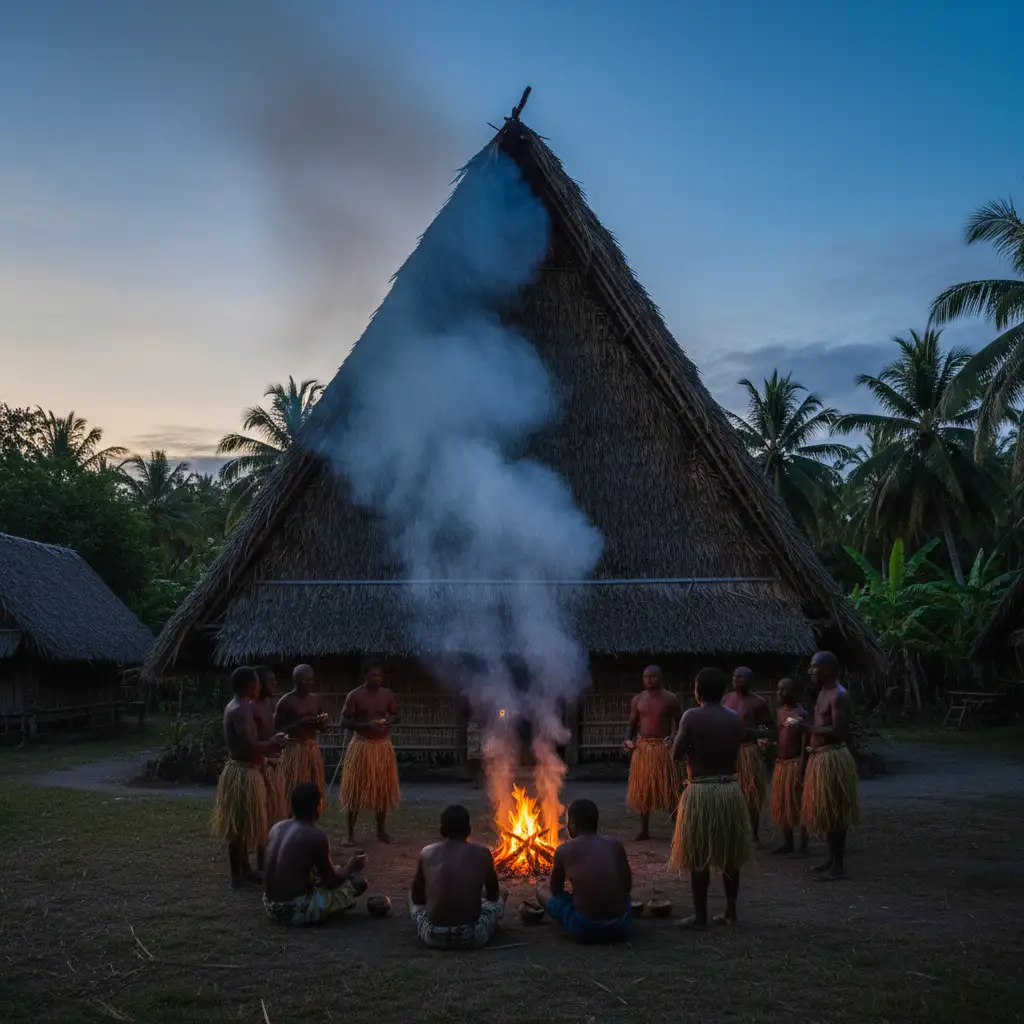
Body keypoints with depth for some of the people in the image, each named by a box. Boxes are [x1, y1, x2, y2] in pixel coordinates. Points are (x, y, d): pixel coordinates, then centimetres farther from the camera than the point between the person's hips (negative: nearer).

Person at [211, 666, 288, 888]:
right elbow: (249, 745, -30)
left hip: (242, 770, 10)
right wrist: (272, 743, -14)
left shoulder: (236, 707, 11)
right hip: (243, 773, -10)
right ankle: (237, 876, 6)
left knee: (242, 825, 18)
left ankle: (245, 868, 28)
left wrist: (266, 749, 13)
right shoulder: (240, 710, -21)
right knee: (239, 826, -1)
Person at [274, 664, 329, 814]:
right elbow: (276, 729, -11)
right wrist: (299, 723, -21)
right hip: (294, 749, -6)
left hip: (313, 749, 6)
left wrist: (322, 722, -7)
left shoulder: (317, 699, 8)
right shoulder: (286, 701, -9)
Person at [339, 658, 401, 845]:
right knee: (356, 790, -1)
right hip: (362, 746, -4)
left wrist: (389, 721, -8)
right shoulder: (355, 696, -9)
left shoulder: (387, 694, 3)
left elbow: (396, 715, 15)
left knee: (383, 789, 9)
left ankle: (381, 830, 22)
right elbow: (344, 722, -9)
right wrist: (367, 725, -22)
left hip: (383, 746, 4)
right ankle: (351, 833, 7)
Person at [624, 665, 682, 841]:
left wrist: (674, 738, -20)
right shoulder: (638, 700, 7)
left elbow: (680, 723, -1)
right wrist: (628, 739, -6)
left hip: (664, 748, -4)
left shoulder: (670, 699, -2)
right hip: (642, 749, 4)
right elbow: (632, 724, 12)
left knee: (668, 791, -2)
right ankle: (644, 830, 18)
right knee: (642, 791, 8)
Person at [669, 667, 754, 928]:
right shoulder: (735, 718, 2)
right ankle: (730, 911, 22)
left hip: (701, 791, -5)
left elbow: (677, 754, -11)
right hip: (730, 789, 5)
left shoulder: (692, 716, -12)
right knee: (730, 855, 15)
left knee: (699, 857, 3)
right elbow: (737, 747, 11)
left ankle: (700, 916, 7)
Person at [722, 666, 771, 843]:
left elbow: (768, 729, -6)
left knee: (751, 795, 2)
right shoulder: (726, 698, 9)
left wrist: (749, 732, -21)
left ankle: (753, 835, 13)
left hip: (749, 752, -5)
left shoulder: (758, 702, -7)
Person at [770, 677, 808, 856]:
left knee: (798, 805, -3)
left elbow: (805, 743, -15)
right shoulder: (780, 712, 12)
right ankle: (788, 843, 22)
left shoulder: (801, 714, -12)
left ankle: (803, 846, 4)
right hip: (780, 764, 8)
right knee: (781, 805, 12)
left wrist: (801, 768, -20)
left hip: (794, 763, -8)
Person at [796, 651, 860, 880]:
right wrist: (812, 744, 16)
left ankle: (838, 865, 4)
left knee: (834, 814, -3)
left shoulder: (839, 696, -17)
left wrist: (805, 727, -23)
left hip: (833, 758, -10)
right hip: (820, 757, 10)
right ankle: (832, 859, 27)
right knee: (825, 813, 17)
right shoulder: (824, 692, 14)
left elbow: (837, 731, -25)